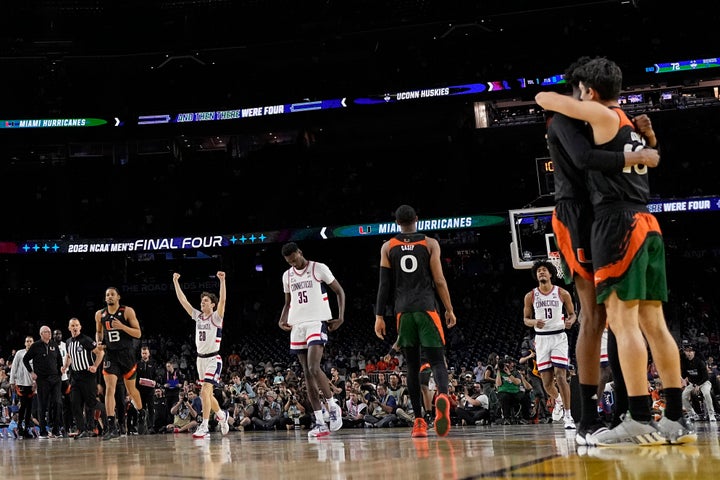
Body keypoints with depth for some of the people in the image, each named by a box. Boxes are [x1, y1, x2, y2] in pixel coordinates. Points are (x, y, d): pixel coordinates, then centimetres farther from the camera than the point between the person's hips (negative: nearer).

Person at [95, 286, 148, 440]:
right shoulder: (100, 314, 4)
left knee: (131, 389, 12)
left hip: (127, 354, -2)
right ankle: (112, 426, -17)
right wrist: (99, 342, 0)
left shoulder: (127, 311, -7)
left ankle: (141, 414, 40)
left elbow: (138, 333, -10)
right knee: (109, 388, -13)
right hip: (110, 354, 2)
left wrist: (122, 326, -24)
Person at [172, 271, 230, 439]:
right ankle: (221, 415, 40)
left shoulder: (216, 317, -6)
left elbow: (222, 301, -22)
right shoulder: (197, 316, 9)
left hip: (213, 359, -7)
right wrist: (176, 282, 6)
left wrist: (222, 281, -32)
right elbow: (183, 300, 10)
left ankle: (204, 428, -21)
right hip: (201, 358, 7)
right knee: (207, 393, 16)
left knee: (205, 391, -19)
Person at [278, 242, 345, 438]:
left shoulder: (319, 268, -3)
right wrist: (282, 320, 5)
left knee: (314, 369, -21)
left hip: (317, 322, -6)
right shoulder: (287, 276, 14)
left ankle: (333, 406, -1)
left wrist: (341, 317, -9)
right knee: (307, 374, 2)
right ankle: (319, 422, 3)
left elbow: (339, 291, 2)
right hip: (297, 326, 6)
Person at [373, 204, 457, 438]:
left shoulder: (388, 247, 7)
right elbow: (439, 280, -1)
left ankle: (419, 421, 3)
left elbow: (385, 284, 4)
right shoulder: (430, 243, 4)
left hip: (403, 311, 2)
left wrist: (379, 316, 6)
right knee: (437, 361, -2)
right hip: (427, 309, -1)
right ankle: (443, 395, -34)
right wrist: (449, 309, 6)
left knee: (413, 366, 7)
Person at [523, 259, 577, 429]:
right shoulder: (530, 296, 3)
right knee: (547, 382, 4)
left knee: (560, 377, -14)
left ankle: (568, 415, -8)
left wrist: (570, 321, -15)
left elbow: (572, 313, 8)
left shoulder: (562, 293, 0)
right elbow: (526, 319, 9)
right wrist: (534, 322, -14)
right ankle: (558, 401, 37)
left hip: (559, 337, -2)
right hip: (541, 338, 2)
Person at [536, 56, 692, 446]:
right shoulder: (634, 124, 21)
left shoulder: (603, 116, -3)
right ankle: (676, 420, 6)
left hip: (619, 223, -9)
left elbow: (543, 99, 2)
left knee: (622, 320, -11)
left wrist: (565, 103, 23)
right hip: (647, 224, 9)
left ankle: (640, 420, -17)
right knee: (653, 322, 7)